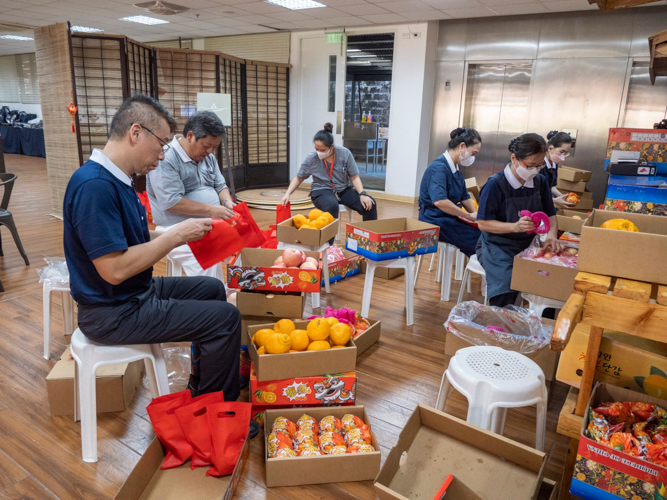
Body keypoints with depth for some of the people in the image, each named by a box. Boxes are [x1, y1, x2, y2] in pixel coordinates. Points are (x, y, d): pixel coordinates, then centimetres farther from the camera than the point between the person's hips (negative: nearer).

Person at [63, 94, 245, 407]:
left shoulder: (117, 179, 7)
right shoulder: (95, 185, -26)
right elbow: (114, 269, -29)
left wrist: (182, 234, -1)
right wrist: (176, 236, -21)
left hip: (137, 293, 11)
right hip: (114, 313, -10)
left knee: (212, 289, 20)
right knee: (225, 318, -14)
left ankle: (201, 386, 32)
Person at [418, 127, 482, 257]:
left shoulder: (456, 168, 12)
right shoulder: (439, 168, -17)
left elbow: (464, 196, 19)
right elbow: (439, 201, -32)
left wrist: (476, 215, 2)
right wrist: (469, 216, -24)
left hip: (450, 219, 9)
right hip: (435, 221, -9)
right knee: (480, 240, -20)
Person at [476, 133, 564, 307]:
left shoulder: (539, 182, 3)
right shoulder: (495, 185, -15)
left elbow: (550, 215, 11)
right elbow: (483, 223, -15)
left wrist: (551, 235, -11)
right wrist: (515, 227, -29)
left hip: (527, 246, 5)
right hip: (497, 247, -5)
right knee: (507, 287, -29)